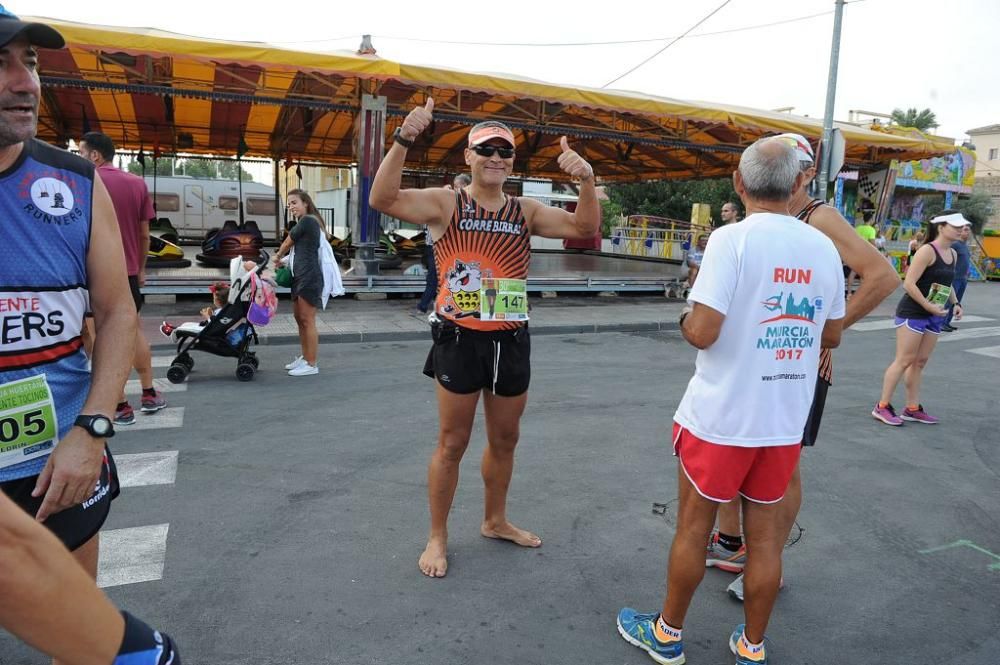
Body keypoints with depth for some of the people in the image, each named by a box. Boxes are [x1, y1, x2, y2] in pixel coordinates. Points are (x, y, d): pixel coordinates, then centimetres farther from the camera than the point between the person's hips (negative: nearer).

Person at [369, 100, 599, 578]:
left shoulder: (526, 211, 6)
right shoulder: (446, 203, -5)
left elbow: (584, 228, 0)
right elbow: (383, 200, -19)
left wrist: (587, 181, -17)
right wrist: (404, 140, -31)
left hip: (512, 341, 5)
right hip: (460, 340, -4)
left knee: (505, 439, 18)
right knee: (452, 442, 6)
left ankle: (495, 521, 40)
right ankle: (437, 537, 25)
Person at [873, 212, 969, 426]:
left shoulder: (953, 254, 11)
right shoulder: (927, 251, -15)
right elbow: (909, 283, -21)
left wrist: (955, 303, 10)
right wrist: (928, 306, -21)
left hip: (934, 316, 8)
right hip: (912, 313, -8)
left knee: (920, 362, 11)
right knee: (904, 360, -7)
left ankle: (912, 408, 17)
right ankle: (882, 406, 0)